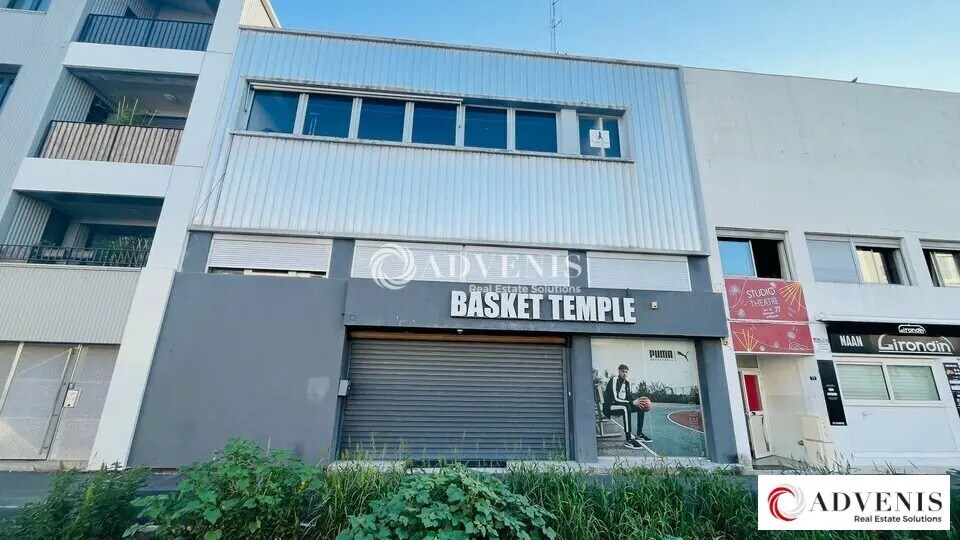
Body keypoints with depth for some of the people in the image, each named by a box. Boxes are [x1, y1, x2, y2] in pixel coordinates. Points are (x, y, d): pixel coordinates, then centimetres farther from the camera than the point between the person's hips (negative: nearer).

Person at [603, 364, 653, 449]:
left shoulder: (627, 382, 10)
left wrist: (638, 400, -7)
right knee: (626, 407, -37)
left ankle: (639, 435, 11)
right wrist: (632, 402, -30)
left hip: (622, 406, 10)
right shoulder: (614, 380, -19)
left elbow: (630, 396, 14)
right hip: (610, 407, -9)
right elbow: (615, 399, -27)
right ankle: (628, 440, -39)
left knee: (640, 407, 4)